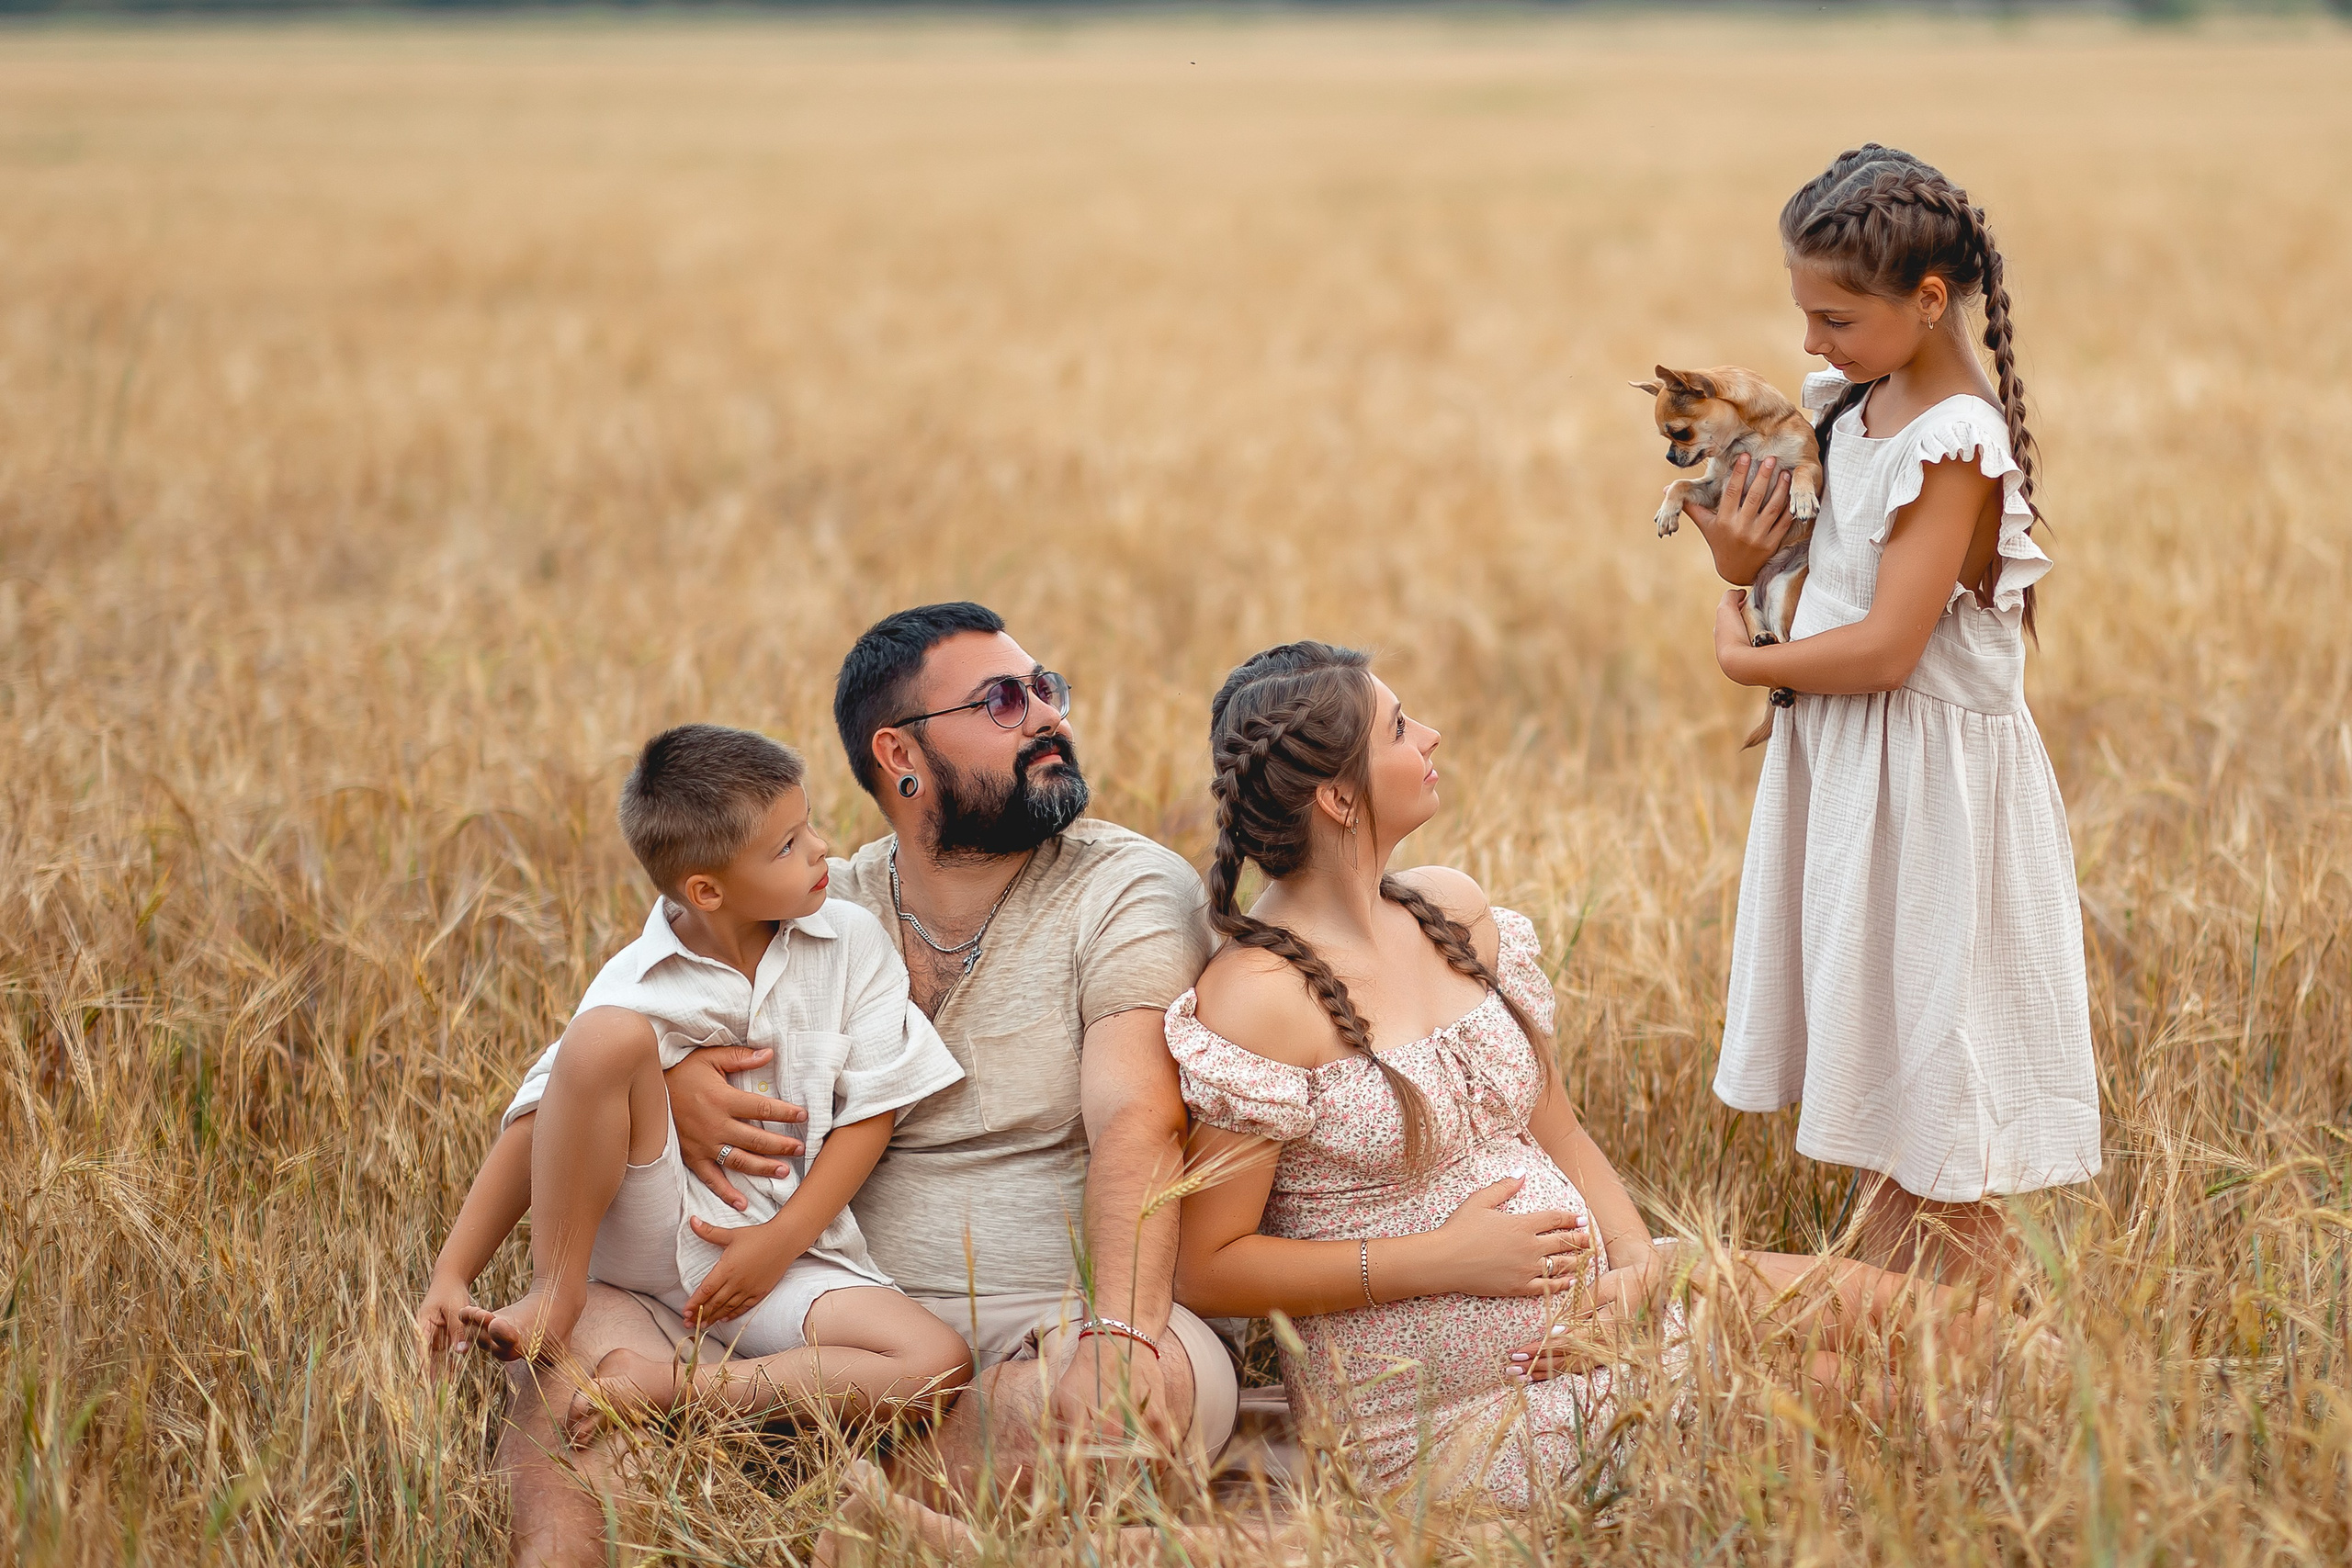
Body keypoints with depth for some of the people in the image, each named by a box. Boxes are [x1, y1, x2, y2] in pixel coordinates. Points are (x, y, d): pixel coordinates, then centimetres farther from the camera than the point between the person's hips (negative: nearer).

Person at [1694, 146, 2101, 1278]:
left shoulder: (1955, 443, -20)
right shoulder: (1853, 407, 6)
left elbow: (1884, 647, -24)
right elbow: (1814, 573, 15)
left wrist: (1748, 662, -9)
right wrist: (1741, 556, -6)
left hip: (1925, 782, -9)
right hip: (1840, 763, 9)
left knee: (1937, 1114, 0)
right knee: (1872, 1098, 15)